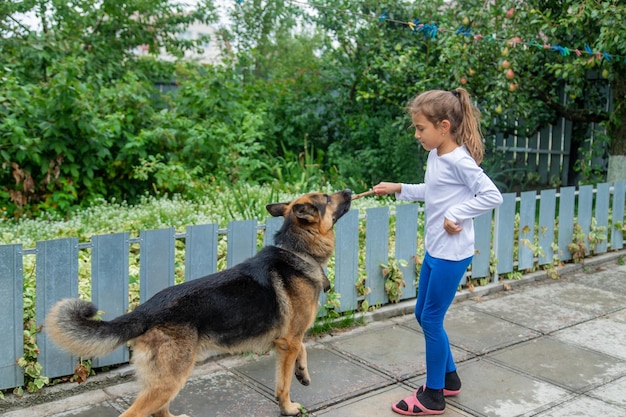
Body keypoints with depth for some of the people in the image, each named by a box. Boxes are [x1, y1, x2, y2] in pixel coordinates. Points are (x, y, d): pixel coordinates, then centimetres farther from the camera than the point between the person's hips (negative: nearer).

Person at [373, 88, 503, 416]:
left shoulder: (459, 160, -19)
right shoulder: (435, 156, 6)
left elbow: (492, 196, -21)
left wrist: (455, 215, -22)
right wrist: (399, 189, 11)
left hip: (452, 254, -9)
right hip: (434, 250, 9)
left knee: (431, 319, 0)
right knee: (423, 314, 17)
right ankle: (448, 378, 35)